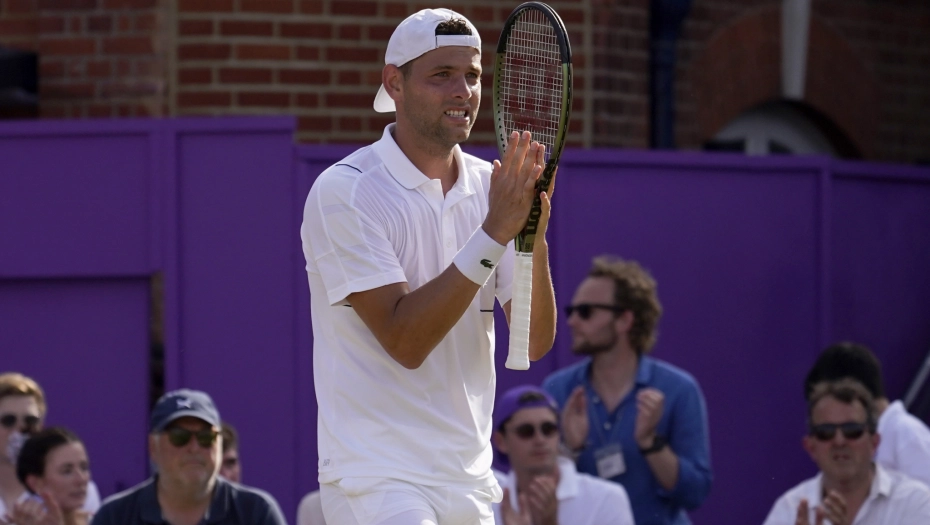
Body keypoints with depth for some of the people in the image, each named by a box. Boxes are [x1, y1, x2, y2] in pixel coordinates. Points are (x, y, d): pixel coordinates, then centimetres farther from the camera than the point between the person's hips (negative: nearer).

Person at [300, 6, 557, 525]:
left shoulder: (490, 185, 7)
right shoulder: (344, 191, -10)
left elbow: (534, 343, 3)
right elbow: (405, 340, -18)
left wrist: (534, 239, -13)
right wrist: (493, 234, -21)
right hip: (377, 477, -6)